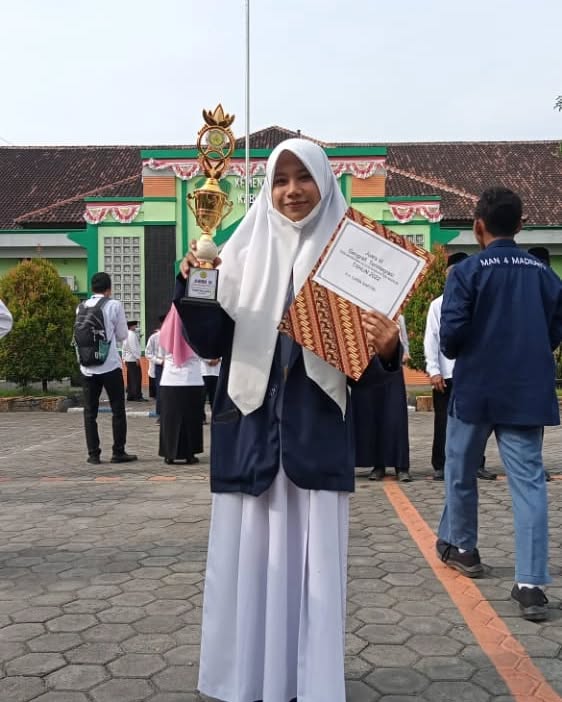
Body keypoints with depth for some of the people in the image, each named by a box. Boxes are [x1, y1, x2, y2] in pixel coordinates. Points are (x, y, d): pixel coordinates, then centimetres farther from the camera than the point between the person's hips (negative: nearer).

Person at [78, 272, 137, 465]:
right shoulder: (114, 305, -4)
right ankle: (118, 452, 6)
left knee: (90, 411, 8)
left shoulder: (82, 307, 6)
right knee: (118, 409, 6)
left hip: (87, 366, 4)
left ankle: (93, 454, 8)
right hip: (110, 364, -3)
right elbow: (122, 335, 1)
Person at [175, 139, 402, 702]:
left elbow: (365, 369, 0)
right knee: (250, 555, 9)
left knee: (311, 559, 4)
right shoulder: (243, 253, 6)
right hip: (250, 430, 2)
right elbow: (213, 344, 2)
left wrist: (387, 351, -22)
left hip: (316, 433, -1)